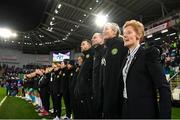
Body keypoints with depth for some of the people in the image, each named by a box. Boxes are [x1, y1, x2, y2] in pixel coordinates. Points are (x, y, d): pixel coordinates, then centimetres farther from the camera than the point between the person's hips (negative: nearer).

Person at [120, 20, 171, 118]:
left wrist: (164, 116, -19)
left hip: (144, 111, -6)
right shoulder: (126, 58, 11)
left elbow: (164, 87, -15)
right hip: (127, 111, 6)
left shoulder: (149, 53, -9)